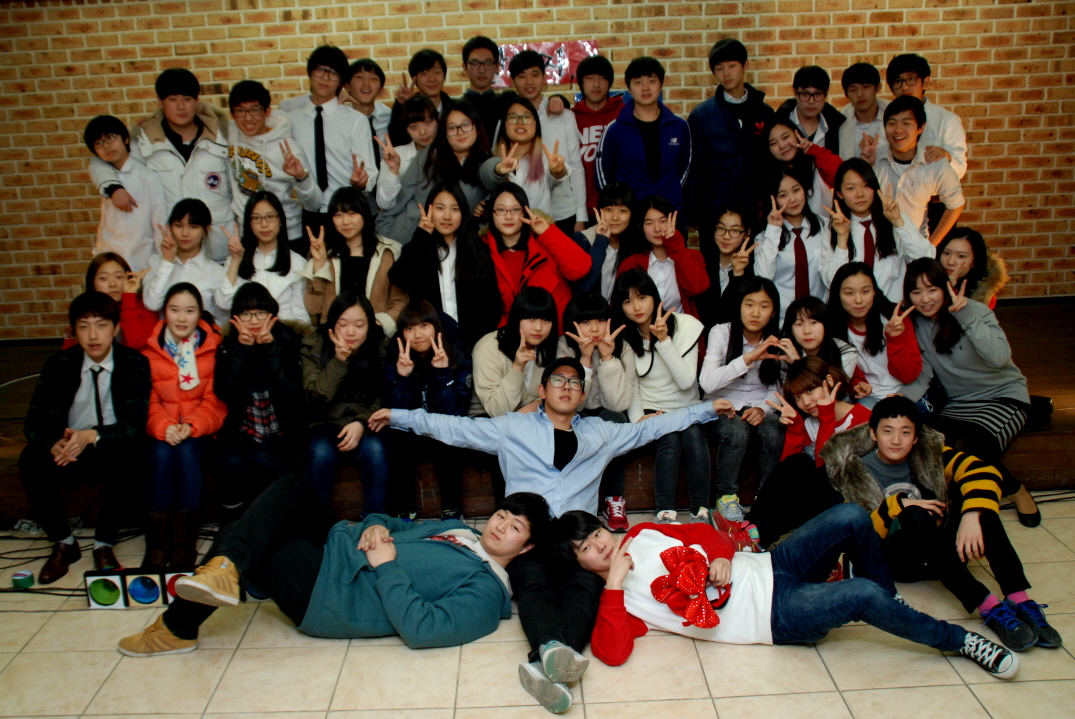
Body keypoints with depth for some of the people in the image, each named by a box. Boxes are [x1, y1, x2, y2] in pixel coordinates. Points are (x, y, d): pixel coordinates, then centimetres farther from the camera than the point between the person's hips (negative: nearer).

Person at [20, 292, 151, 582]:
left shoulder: (135, 364, -9)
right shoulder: (59, 364, -2)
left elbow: (136, 423, -16)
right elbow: (35, 421, -8)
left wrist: (92, 436, -33)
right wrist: (54, 444, -31)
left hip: (114, 452, -2)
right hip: (69, 451, 3)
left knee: (129, 456, -35)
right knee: (31, 460, -27)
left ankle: (104, 545, -15)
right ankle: (63, 543, -6)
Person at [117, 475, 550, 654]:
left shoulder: (486, 591, -12)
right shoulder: (457, 529, 16)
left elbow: (423, 629, -26)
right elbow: (392, 524, 22)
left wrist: (386, 567, -22)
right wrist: (375, 527, -3)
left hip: (326, 596, -9)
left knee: (233, 537, -16)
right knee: (292, 489, -8)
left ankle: (177, 630, -1)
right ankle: (227, 568, -29)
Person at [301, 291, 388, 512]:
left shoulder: (379, 350, -4)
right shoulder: (313, 347, -6)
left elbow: (383, 400, -3)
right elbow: (315, 399, -14)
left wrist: (362, 423, -21)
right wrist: (339, 361, -24)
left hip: (365, 425, 1)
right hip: (325, 424, 0)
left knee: (374, 450, -31)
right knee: (321, 453, -32)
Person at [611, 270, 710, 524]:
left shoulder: (685, 325, -7)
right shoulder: (622, 337, -1)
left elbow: (687, 381, -16)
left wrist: (663, 340, -24)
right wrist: (637, 418, -17)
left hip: (686, 408, 0)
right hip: (651, 410, 0)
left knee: (693, 435, -31)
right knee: (670, 439, -31)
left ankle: (700, 510, -24)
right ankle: (665, 512, -29)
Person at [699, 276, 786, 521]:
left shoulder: (777, 342, 0)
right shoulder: (721, 333, -11)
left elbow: (778, 387, 7)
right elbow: (707, 383, -24)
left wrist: (763, 408, -16)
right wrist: (749, 358, -31)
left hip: (760, 406, 3)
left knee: (773, 433, -30)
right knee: (737, 431, -34)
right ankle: (727, 496, -12)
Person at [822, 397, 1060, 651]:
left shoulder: (929, 453, -3)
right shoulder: (855, 471, -7)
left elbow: (982, 473, -22)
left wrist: (971, 516, -39)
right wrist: (896, 506, -27)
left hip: (942, 552, 3)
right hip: (897, 562, -3)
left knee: (976, 501, -24)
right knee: (914, 517, -34)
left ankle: (1019, 599, -30)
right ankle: (988, 607, -39)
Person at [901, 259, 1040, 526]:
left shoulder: (975, 311, -15)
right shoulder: (916, 324, 0)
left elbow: (999, 357, -32)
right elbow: (922, 376, -4)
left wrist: (965, 316, -35)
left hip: (1004, 397, -4)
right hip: (957, 405, 4)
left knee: (966, 448, -29)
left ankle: (1017, 491, 2)